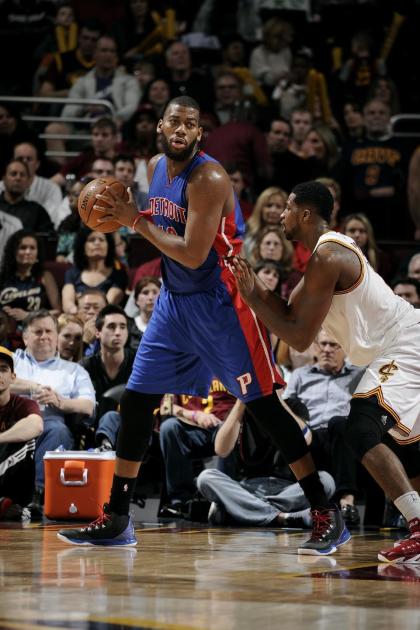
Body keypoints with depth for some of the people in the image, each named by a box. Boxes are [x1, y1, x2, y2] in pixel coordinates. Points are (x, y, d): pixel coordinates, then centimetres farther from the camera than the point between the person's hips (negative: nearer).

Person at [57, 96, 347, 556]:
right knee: (135, 402, 6)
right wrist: (124, 214, 1)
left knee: (263, 404, -10)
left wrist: (139, 223, -18)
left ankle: (327, 516, -7)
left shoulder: (208, 179, -19)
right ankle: (116, 521, 15)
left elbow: (193, 255, -24)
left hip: (221, 303, -8)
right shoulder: (156, 168, 6)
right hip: (174, 301, 8)